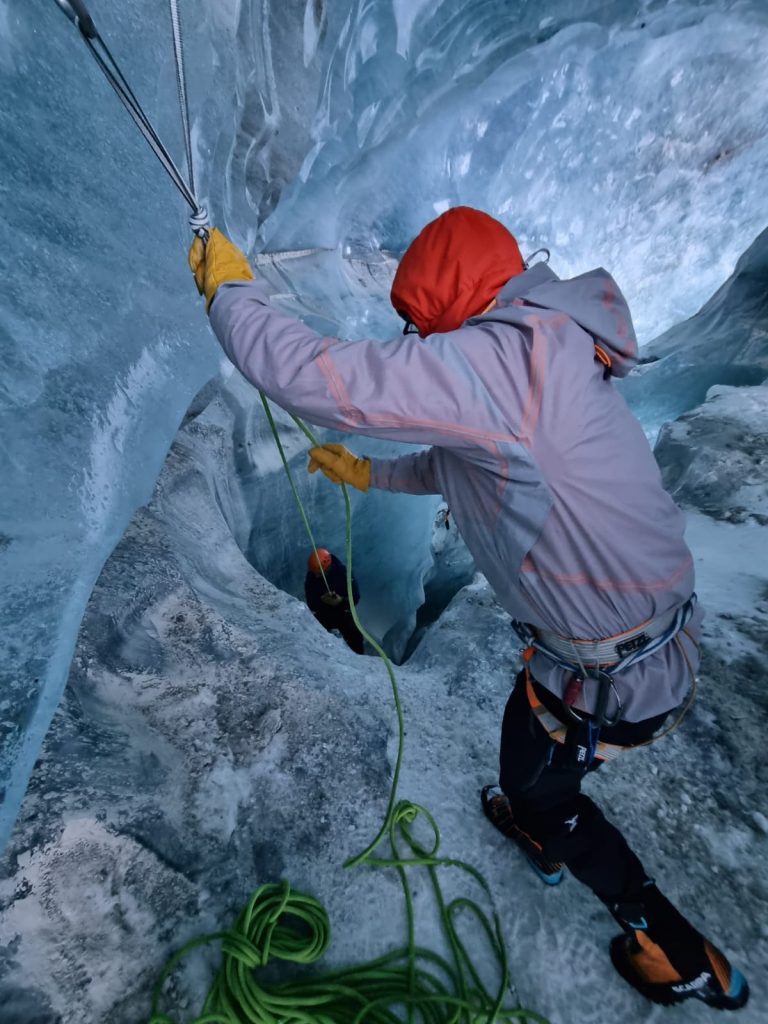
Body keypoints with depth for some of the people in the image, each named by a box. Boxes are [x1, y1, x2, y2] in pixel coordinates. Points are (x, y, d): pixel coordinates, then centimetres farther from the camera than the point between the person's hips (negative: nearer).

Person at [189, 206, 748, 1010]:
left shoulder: (493, 360, -28)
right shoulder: (530, 360, 4)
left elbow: (311, 377, -29)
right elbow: (455, 465, 19)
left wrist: (230, 288, -10)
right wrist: (365, 473, 28)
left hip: (610, 676, -8)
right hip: (651, 629, 9)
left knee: (534, 782, 21)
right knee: (529, 719, 33)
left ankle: (684, 960, 43)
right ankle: (540, 833, 65)